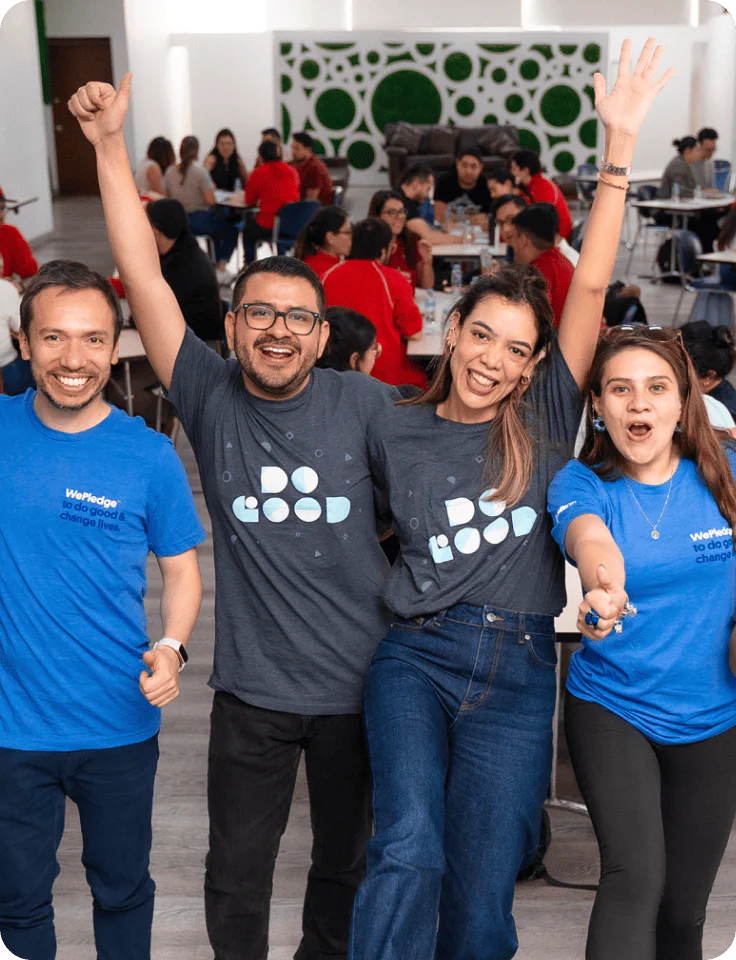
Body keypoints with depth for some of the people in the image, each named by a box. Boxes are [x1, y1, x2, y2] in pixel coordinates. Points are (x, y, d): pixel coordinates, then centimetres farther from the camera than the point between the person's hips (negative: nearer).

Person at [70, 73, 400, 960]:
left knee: (346, 862, 20)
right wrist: (109, 145, -15)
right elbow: (144, 278, -12)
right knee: (236, 873, 15)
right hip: (254, 686, 0)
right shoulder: (211, 397, -7)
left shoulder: (364, 403, -6)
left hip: (361, 680, 1)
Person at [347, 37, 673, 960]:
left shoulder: (544, 421, 4)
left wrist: (620, 141, -5)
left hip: (516, 672, 1)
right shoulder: (394, 432, 7)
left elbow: (591, 285, -2)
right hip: (416, 656, 0)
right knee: (409, 851, -23)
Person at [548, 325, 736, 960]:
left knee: (683, 907, 11)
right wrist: (605, 583, -56)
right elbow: (590, 538, -34)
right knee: (635, 875, -21)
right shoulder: (580, 484, -11)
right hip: (611, 709, -2)